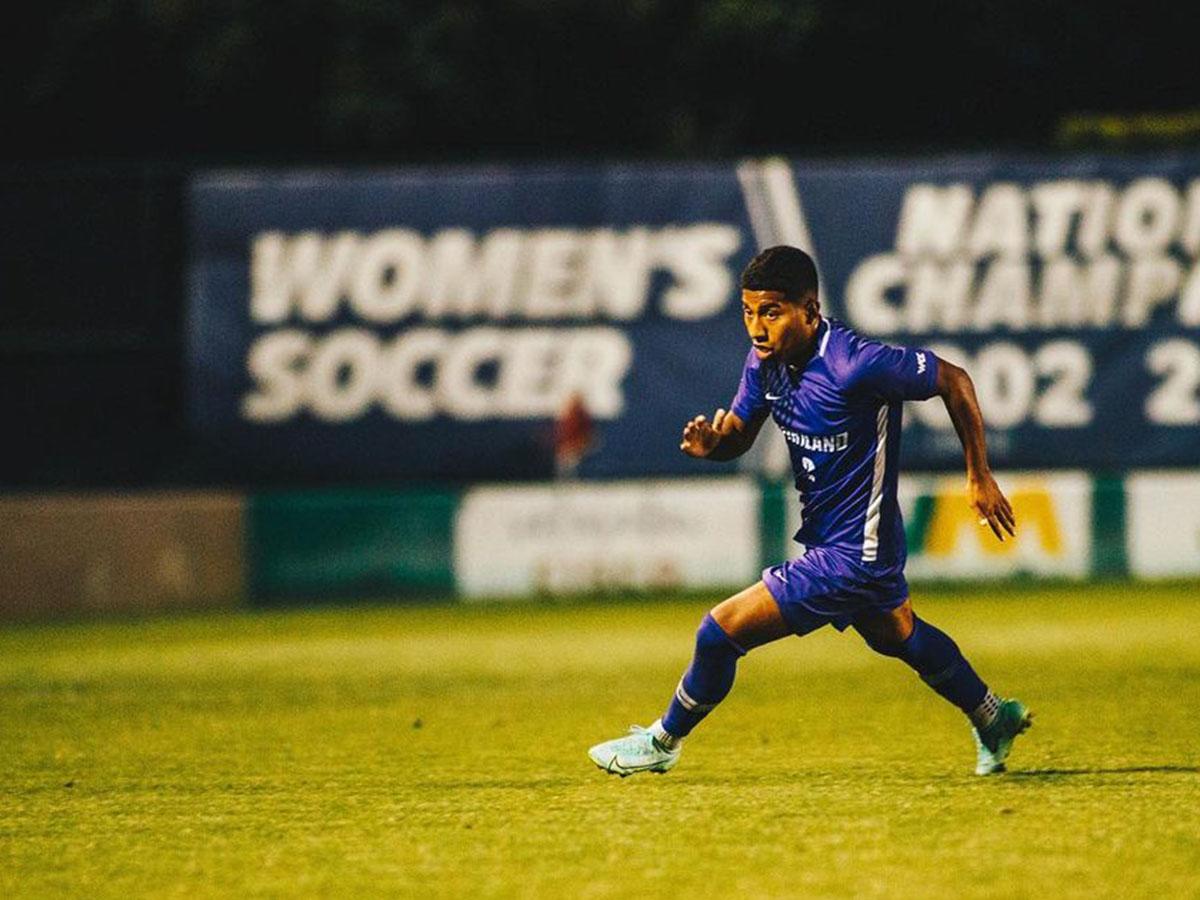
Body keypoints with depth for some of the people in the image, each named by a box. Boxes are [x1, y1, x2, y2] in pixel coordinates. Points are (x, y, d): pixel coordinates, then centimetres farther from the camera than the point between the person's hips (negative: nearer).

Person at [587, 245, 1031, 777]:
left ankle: (663, 741, 14)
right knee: (898, 637, 32)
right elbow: (740, 434, 5)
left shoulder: (854, 364, -29)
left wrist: (980, 477, -10)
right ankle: (993, 719, 53)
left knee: (721, 632, -9)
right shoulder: (766, 359, -6)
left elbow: (953, 380, -18)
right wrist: (711, 442, -21)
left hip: (850, 556, -9)